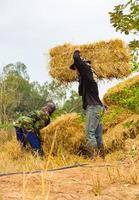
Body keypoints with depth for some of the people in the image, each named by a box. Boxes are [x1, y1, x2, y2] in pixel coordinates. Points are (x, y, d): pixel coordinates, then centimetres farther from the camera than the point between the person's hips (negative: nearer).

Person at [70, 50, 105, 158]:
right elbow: (81, 93, 33)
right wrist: (80, 78, 28)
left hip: (93, 107, -10)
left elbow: (76, 59, -9)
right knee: (98, 135, 7)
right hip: (96, 108, 10)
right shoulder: (85, 78, 24)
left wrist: (76, 52, 12)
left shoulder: (87, 72, -2)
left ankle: (93, 157, -19)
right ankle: (101, 157, 9)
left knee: (90, 133, -15)